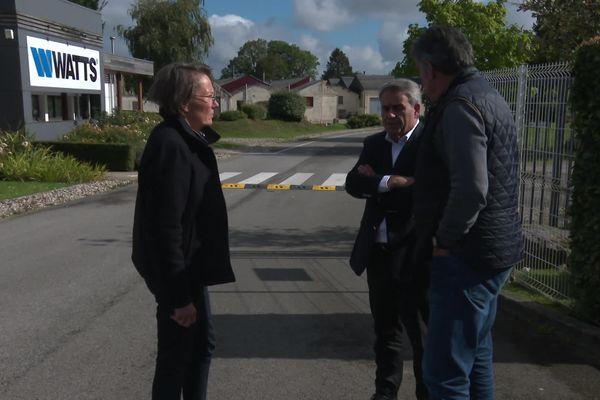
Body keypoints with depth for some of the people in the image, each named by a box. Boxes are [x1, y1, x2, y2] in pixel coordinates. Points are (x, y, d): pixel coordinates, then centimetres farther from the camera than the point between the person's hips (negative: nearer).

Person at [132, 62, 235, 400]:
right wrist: (179, 295, -23)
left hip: (190, 267, 10)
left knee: (202, 344, 22)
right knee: (177, 356, 7)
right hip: (178, 272, -10)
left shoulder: (188, 140, 7)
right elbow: (166, 228, -26)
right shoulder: (171, 145, -23)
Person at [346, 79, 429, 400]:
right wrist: (391, 182, -18)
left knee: (422, 334, 7)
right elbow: (353, 184, -3)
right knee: (385, 329, 19)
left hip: (413, 255, -6)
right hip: (378, 253, 6)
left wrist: (376, 182, -10)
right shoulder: (373, 144, 10)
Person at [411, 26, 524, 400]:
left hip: (468, 256, -11)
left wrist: (444, 241, -14)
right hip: (494, 249, 11)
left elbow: (471, 188, -27)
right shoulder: (490, 96, 15)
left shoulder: (461, 105, -17)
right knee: (476, 355, 21)